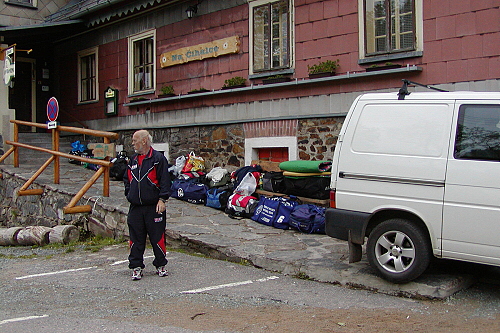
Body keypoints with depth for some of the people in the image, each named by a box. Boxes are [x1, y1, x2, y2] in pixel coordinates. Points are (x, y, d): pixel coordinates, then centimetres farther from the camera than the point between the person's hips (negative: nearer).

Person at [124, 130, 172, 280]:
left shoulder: (158, 158, -5)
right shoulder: (133, 160, 15)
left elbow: (165, 181, -9)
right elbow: (127, 179, 26)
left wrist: (162, 199, -15)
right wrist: (129, 194, 14)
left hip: (154, 207, -5)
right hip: (135, 208, 5)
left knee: (157, 237, 2)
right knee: (136, 239, 7)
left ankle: (161, 265, 17)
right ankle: (136, 267, 16)